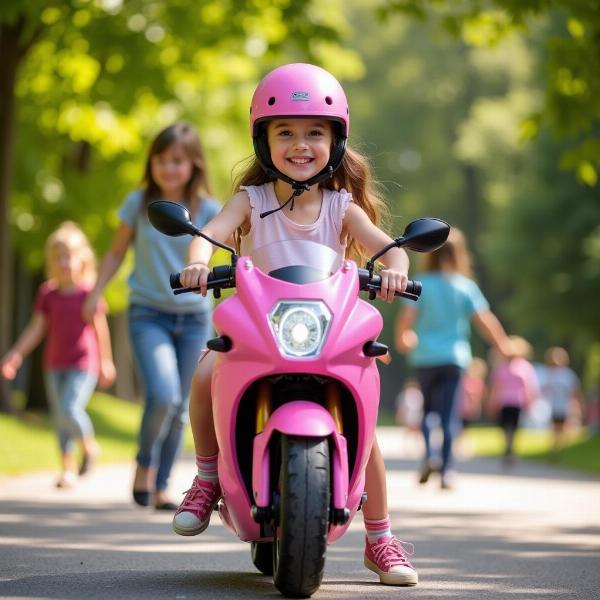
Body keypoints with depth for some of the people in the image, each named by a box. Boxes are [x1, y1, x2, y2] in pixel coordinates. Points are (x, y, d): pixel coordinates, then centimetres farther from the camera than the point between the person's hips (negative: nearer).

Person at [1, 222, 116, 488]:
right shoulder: (48, 292, 3)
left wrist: (106, 363, 5)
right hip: (54, 364, 4)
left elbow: (100, 328, 1)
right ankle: (68, 468, 19)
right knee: (59, 418, 8)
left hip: (83, 363, -4)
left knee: (70, 408, -21)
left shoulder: (89, 291, -6)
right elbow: (36, 328, 6)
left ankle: (89, 444, 6)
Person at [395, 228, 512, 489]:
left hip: (425, 357, 0)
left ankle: (429, 454, -7)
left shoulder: (422, 284, -2)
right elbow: (484, 320, -1)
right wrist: (503, 345, 10)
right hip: (454, 357, 0)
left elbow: (406, 316, -11)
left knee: (427, 408, 16)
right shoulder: (466, 286, 0)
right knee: (449, 414, 2)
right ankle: (446, 470, -4)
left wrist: (401, 339, 3)